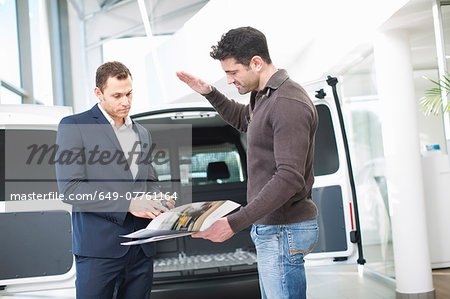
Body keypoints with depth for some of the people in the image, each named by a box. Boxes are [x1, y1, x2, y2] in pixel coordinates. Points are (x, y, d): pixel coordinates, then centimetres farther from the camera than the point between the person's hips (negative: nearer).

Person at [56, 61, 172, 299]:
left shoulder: (142, 134, 19)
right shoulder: (73, 126, -2)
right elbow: (70, 188, -11)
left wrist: (155, 200, 0)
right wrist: (128, 203, -17)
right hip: (99, 246, -5)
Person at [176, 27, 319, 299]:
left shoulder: (289, 104, -20)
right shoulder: (263, 96, 13)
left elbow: (289, 179, -27)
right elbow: (243, 119, 37)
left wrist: (234, 223, -30)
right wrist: (209, 93, 19)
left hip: (284, 230, -10)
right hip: (270, 226, 10)